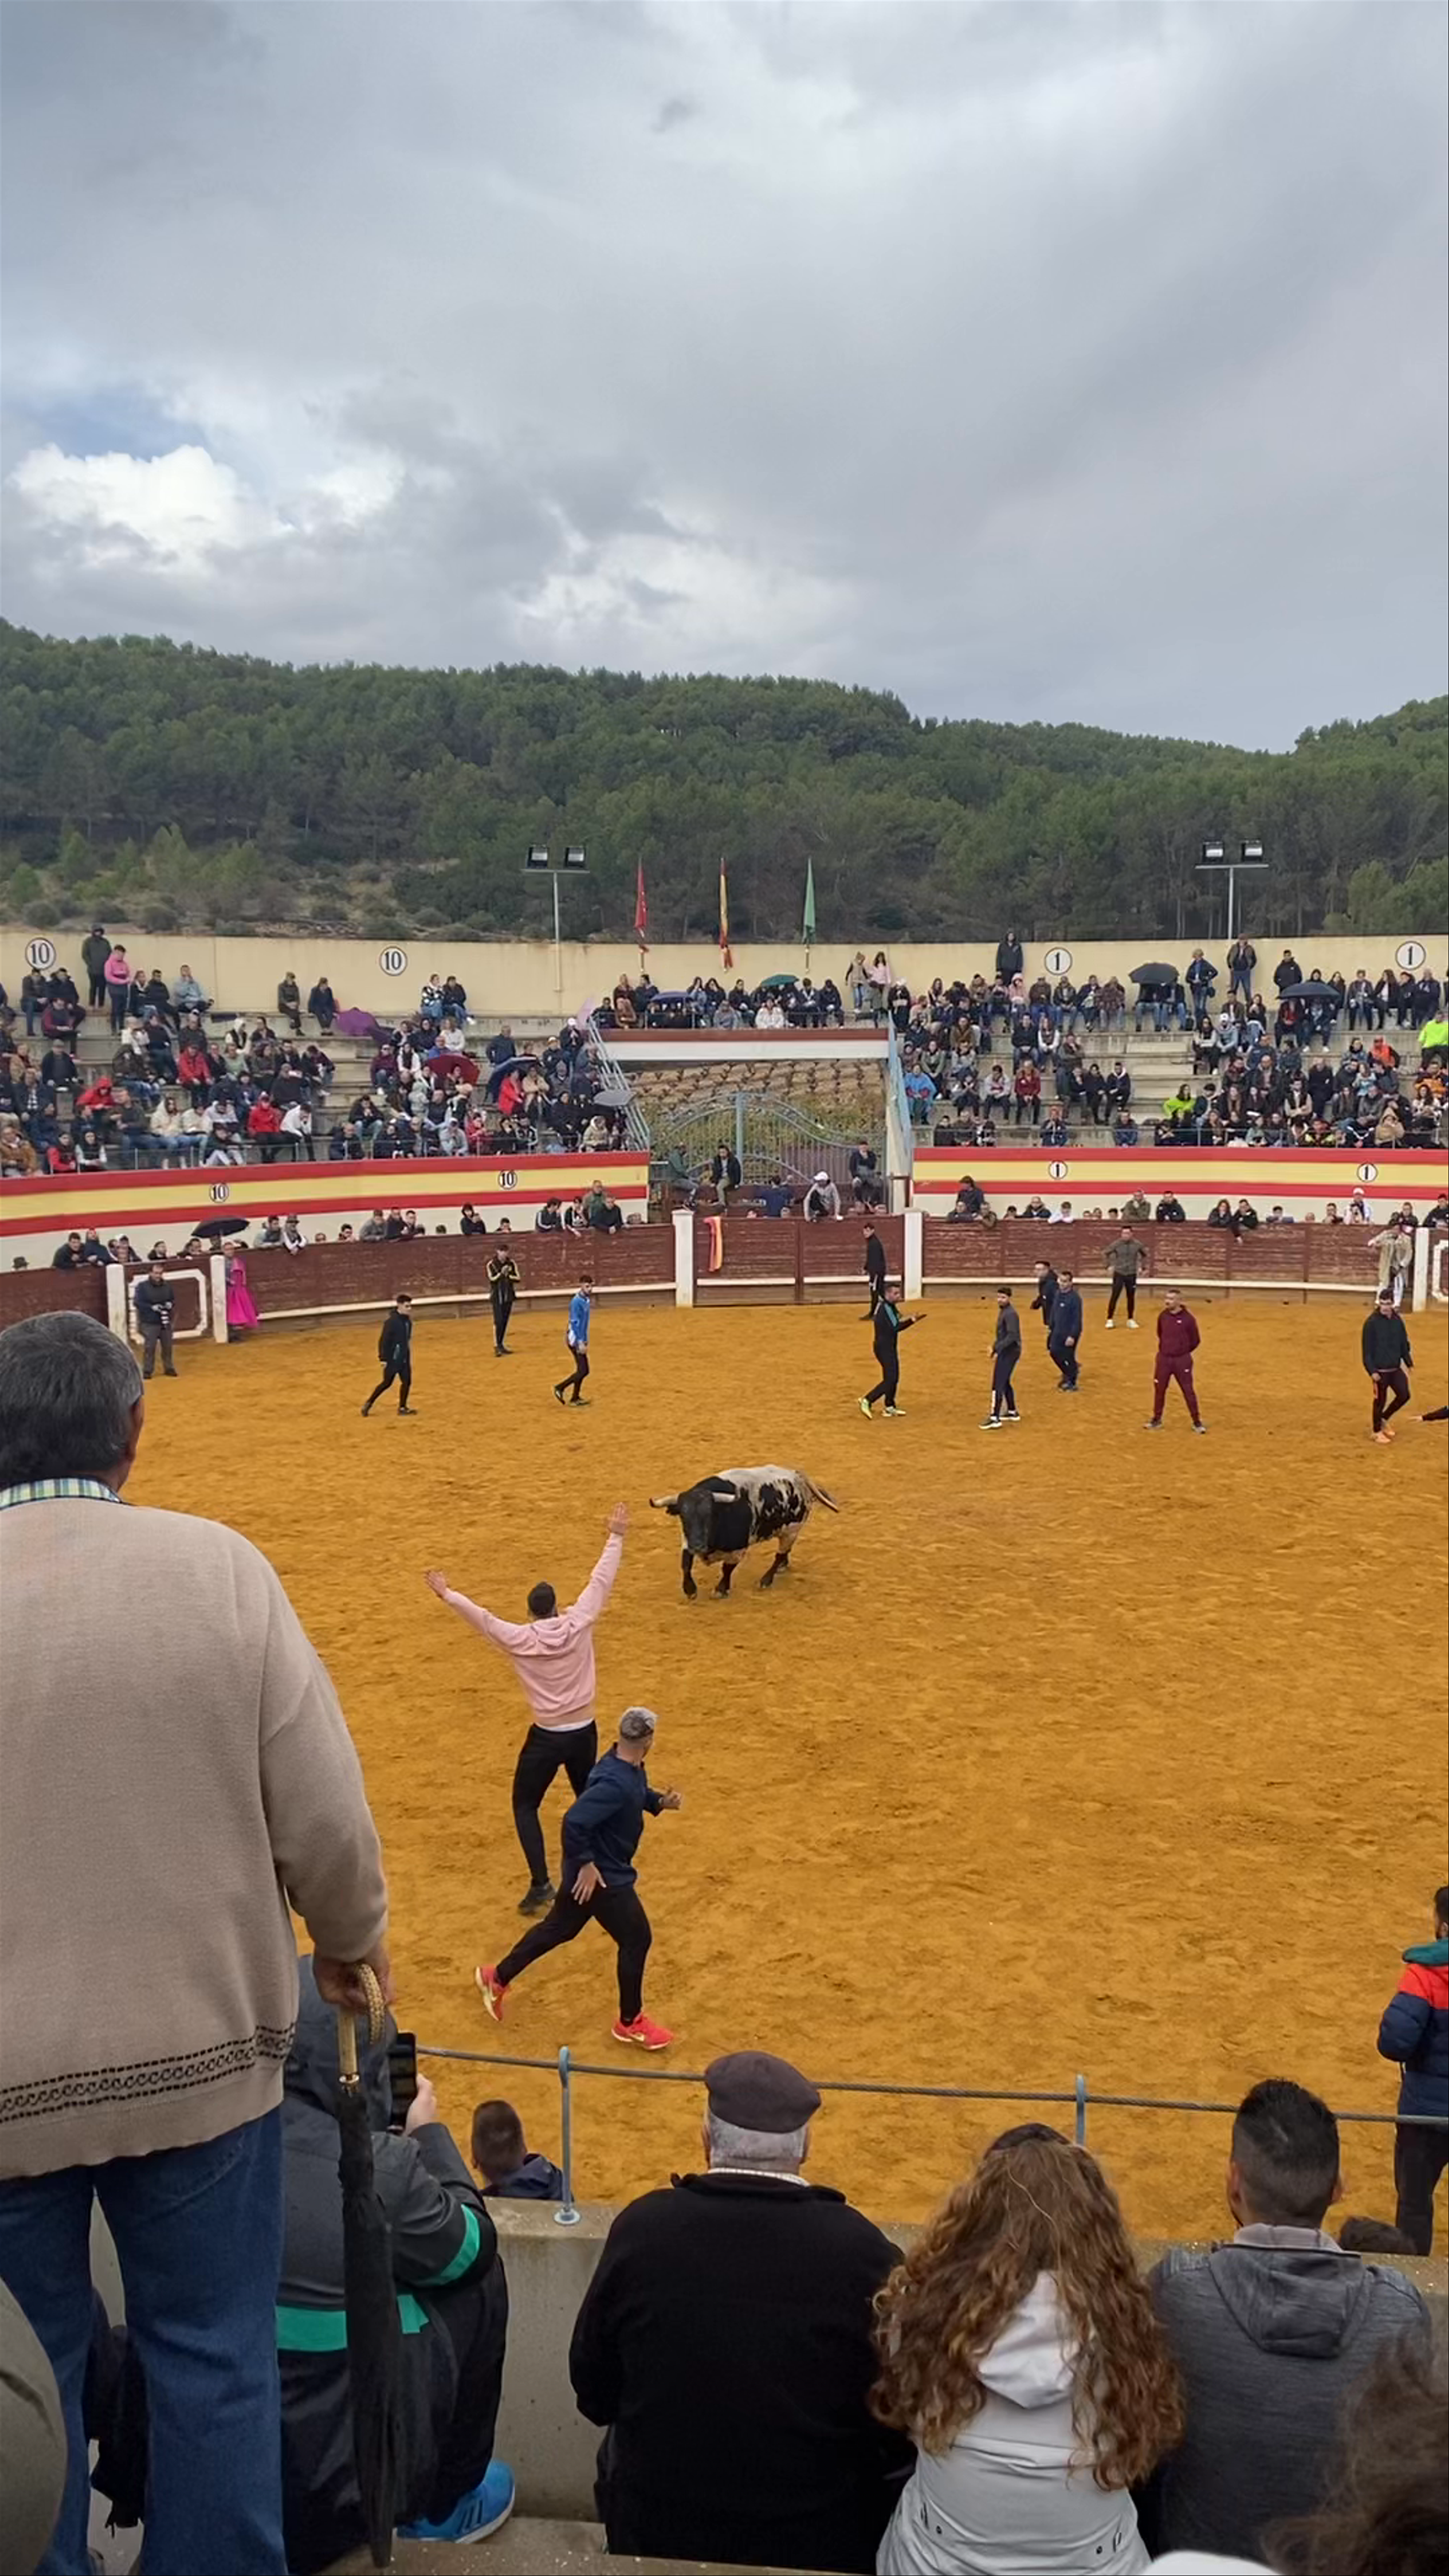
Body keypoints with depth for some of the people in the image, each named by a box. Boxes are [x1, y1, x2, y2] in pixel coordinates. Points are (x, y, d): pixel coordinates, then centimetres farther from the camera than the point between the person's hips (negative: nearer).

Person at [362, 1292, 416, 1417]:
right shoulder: (392, 1321, -19)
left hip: (404, 1359, 7)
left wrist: (408, 1357, 21)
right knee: (387, 1383, 1)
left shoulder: (408, 1321, 5)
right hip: (393, 1359, -7)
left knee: (407, 1382, 4)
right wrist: (383, 1359, -17)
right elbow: (384, 1340, -17)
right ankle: (369, 1404, 15)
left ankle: (403, 1407, 15)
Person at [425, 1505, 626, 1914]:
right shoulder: (578, 1625, -8)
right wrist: (616, 1538, 7)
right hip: (584, 1733, 3)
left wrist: (447, 1594, 5)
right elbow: (600, 1582, -1)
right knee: (588, 1801, 24)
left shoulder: (519, 1638, -13)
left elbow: (480, 1617, -8)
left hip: (546, 1737, -3)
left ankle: (541, 1885, 2)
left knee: (525, 1806, 12)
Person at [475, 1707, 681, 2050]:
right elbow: (575, 1821, -36)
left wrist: (660, 1801, 0)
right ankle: (630, 2023, 22)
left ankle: (497, 1979, 38)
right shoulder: (616, 1783, -33)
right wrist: (586, 1864, -28)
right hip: (602, 1876, -10)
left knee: (558, 1928, 23)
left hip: (597, 1869, 10)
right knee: (636, 1939, 5)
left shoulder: (631, 1770, -3)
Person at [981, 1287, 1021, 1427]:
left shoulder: (1010, 1314, -17)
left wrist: (998, 1349, -29)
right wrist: (995, 1347, 15)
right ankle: (1012, 1412, 33)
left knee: (998, 1385, -12)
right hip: (1006, 1352, 11)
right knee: (1005, 1383, 21)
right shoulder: (1003, 1311, 14)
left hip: (1009, 1352, -11)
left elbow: (1012, 1336, -26)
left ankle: (995, 1419, -14)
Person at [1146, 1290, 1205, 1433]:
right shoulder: (1163, 1316, 1)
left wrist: (1183, 1352, 8)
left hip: (1182, 1361, -4)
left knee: (1188, 1390, 1)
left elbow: (1196, 1340, 0)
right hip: (1164, 1359, 4)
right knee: (1159, 1389, 9)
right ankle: (1157, 1420, 23)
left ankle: (1197, 1422, 12)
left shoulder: (1188, 1319, -11)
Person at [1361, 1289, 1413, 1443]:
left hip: (1396, 1368, 6)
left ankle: (1383, 1420, 28)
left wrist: (1409, 1362, 11)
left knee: (1404, 1396, 6)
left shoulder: (1398, 1320, 4)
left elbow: (1404, 1344, 15)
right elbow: (1367, 1349, -12)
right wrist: (1372, 1371, -16)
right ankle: (1376, 1431, 22)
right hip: (1380, 1371, -5)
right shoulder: (1372, 1322, -12)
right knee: (1380, 1401, 3)